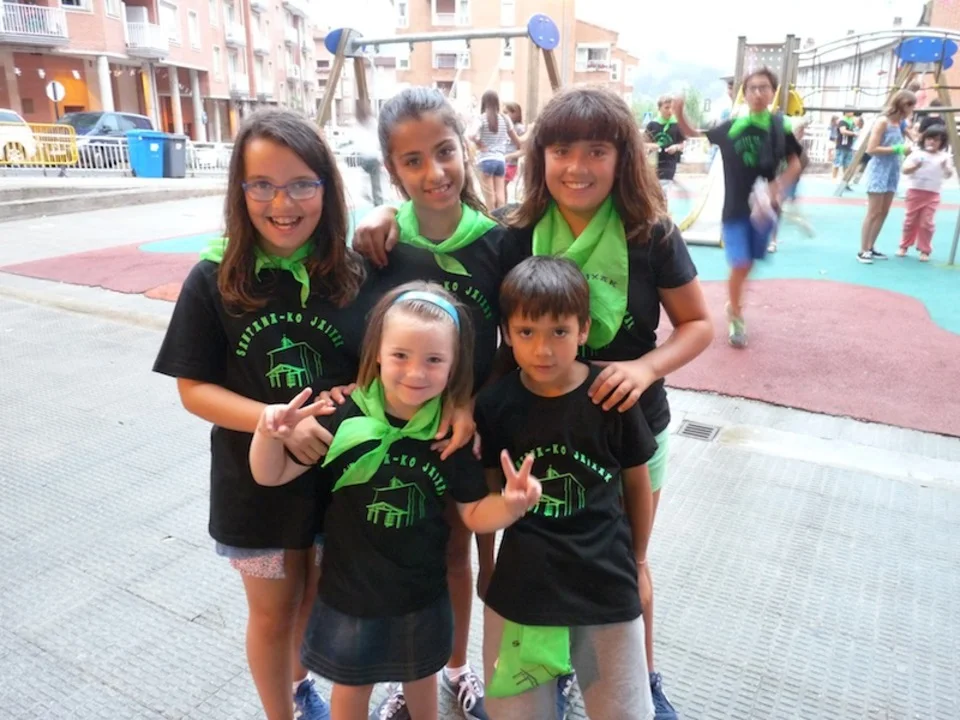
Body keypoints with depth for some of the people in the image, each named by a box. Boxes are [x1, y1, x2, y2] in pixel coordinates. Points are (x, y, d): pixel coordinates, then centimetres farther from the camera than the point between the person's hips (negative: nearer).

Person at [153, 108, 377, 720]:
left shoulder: (356, 275, -10)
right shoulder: (215, 281, -13)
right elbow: (194, 389, -10)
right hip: (258, 481, -2)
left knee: (324, 601, 24)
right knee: (274, 612, 18)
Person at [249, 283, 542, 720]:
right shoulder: (345, 417, -22)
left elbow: (474, 513, -7)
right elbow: (270, 476, -12)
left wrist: (510, 503, -27)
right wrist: (269, 433, -32)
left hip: (422, 590, 2)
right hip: (350, 588, -1)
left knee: (421, 676, 28)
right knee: (351, 685, 23)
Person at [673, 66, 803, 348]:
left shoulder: (782, 126, -3)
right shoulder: (731, 127, -3)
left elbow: (794, 164, 4)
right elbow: (695, 134, 8)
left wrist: (779, 185, -14)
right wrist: (679, 114, -9)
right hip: (735, 208, -1)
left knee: (748, 264, 10)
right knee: (740, 265, -9)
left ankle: (734, 305, 36)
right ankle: (736, 318, 11)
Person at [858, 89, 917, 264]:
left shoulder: (899, 123, 12)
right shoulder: (882, 121, -11)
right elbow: (871, 149, -17)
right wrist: (897, 149, -18)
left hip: (892, 172, 8)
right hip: (879, 171, -8)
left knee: (883, 213, 9)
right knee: (873, 213, -8)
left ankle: (871, 248, 16)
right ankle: (863, 251, -4)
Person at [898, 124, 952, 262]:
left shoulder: (944, 157, 4)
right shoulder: (917, 154, -1)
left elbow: (949, 175, 1)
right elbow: (905, 170, -7)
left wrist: (946, 166, -18)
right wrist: (916, 166, -24)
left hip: (932, 194, 1)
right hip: (915, 191, 0)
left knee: (927, 222, -1)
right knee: (910, 220, 7)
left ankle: (925, 250, 7)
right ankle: (904, 246, 20)